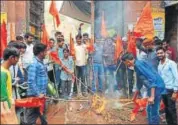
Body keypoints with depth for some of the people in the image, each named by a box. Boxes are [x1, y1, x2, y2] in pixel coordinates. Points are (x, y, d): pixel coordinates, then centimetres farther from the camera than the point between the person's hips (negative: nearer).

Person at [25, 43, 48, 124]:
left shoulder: (41, 63, 9)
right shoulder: (34, 64, -19)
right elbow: (31, 82, -24)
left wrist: (43, 92, 15)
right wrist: (37, 94, -21)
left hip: (41, 94, 9)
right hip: (34, 95, -9)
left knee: (42, 114, 21)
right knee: (32, 117, 5)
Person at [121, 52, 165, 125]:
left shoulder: (139, 64, -18)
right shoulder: (137, 65, 12)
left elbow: (152, 78, -25)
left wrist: (152, 96, -28)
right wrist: (135, 95, 35)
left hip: (156, 88, -10)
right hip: (152, 88, 10)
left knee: (153, 112, -3)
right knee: (149, 110, 20)